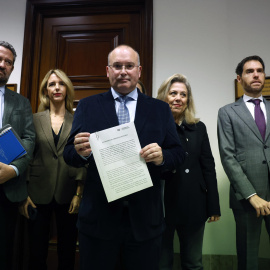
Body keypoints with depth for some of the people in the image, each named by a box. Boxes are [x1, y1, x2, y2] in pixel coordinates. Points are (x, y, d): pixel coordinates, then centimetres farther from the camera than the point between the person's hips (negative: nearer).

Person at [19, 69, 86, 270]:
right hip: (39, 193, 1)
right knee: (37, 252, 10)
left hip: (68, 195, 0)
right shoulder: (35, 119, 6)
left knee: (68, 252, 11)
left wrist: (79, 193, -6)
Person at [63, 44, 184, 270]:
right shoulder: (88, 106, 3)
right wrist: (80, 151, -22)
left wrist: (162, 156, -18)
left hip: (145, 218, 1)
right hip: (98, 216, 0)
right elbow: (69, 154, 0)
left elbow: (178, 153, 4)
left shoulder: (160, 109, 4)